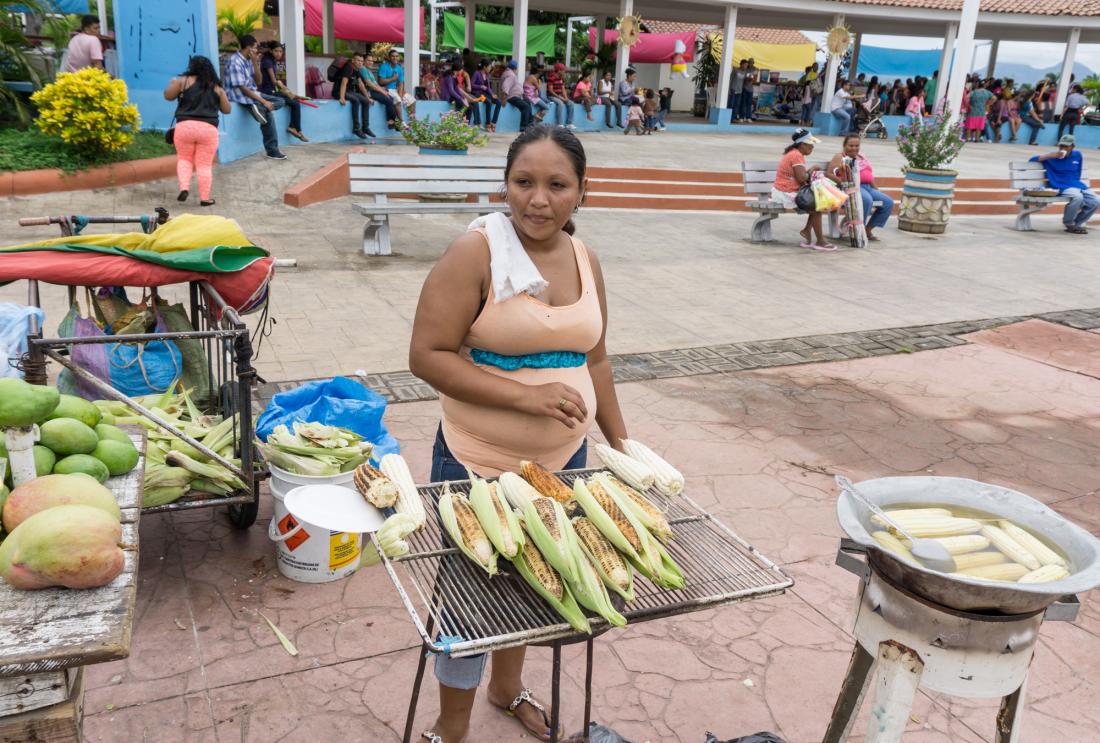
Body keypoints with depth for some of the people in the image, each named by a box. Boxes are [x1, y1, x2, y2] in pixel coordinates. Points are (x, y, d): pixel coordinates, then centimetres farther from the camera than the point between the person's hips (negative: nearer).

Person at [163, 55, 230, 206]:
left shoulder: (184, 80, 5)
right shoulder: (217, 87, 11)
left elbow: (168, 96, 9)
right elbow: (227, 109, 16)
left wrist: (172, 84, 29)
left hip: (185, 126, 0)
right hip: (208, 129, 0)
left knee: (184, 158, 18)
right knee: (204, 164, 7)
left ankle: (184, 188, -1)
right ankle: (204, 198, 9)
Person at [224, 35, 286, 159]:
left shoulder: (247, 60, 9)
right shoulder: (235, 62, -18)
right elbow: (242, 88, -22)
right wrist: (263, 101, -23)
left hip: (252, 92, 10)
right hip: (240, 96, -10)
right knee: (268, 114, -23)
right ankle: (271, 150, -15)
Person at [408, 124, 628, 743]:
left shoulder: (585, 260, 3)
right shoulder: (476, 252, -16)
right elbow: (428, 356, -19)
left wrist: (621, 444, 12)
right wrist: (525, 395, -25)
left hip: (564, 461, 6)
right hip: (480, 467, -5)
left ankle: (509, 685, 50)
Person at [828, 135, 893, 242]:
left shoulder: (861, 157, 25)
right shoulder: (840, 157, 4)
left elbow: (870, 175, 26)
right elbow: (829, 174, -8)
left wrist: (877, 191, 16)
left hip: (868, 187, 8)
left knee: (888, 202, -6)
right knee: (867, 200, -36)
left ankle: (868, 229, 2)